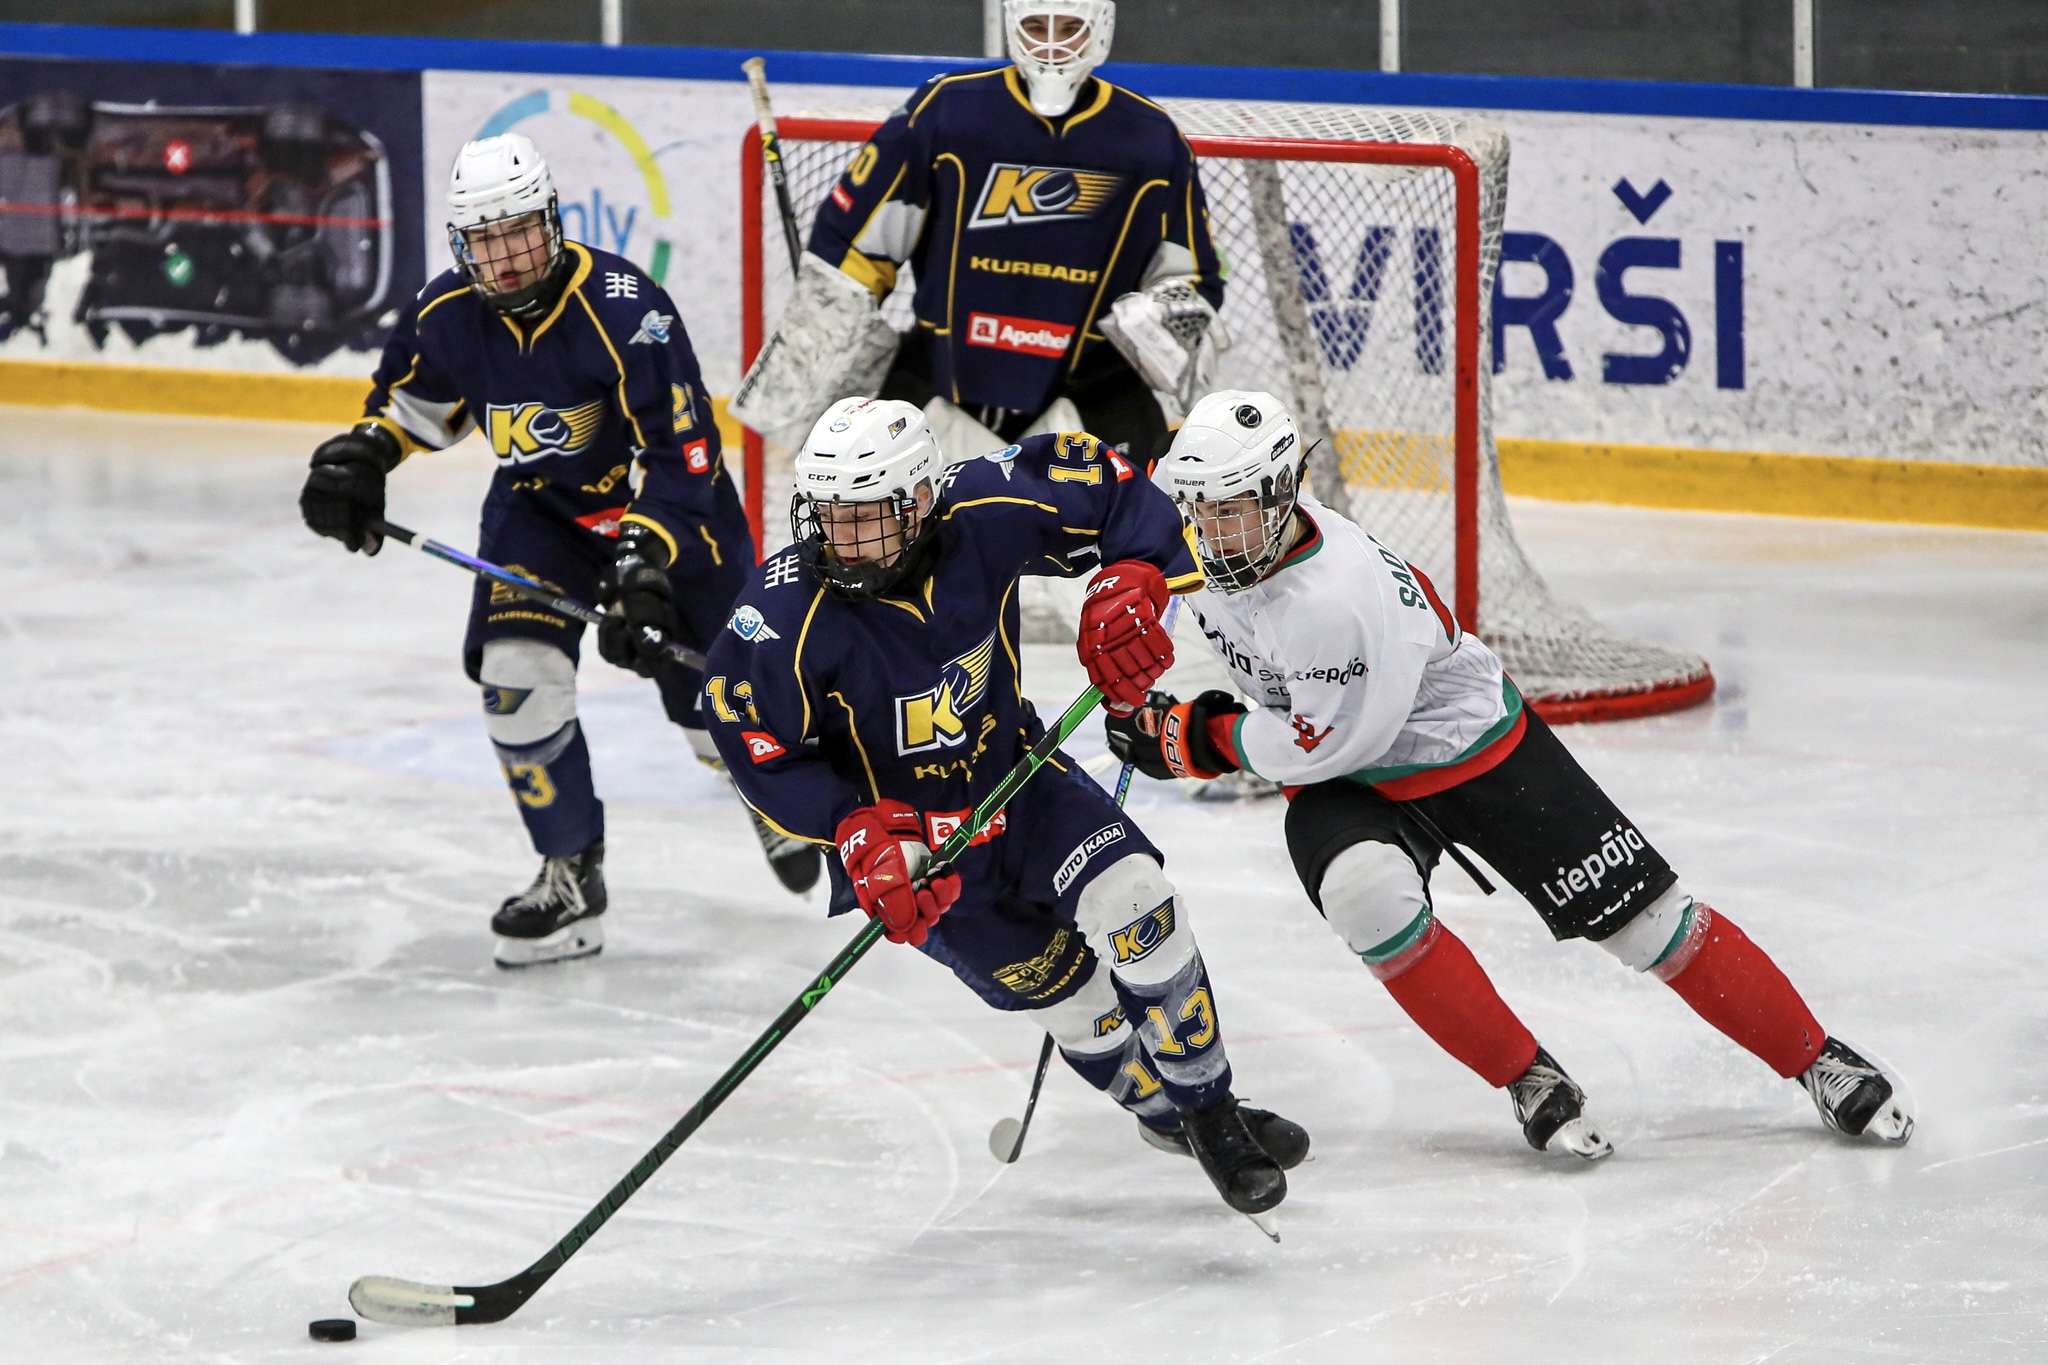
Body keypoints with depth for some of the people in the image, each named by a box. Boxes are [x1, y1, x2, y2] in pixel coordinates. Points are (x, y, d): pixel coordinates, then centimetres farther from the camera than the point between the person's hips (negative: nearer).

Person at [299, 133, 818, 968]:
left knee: (712, 694, 5)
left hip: (671, 505, -4)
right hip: (540, 508, 4)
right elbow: (413, 398, 9)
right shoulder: (448, 314, -14)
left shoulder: (623, 309, -32)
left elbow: (679, 451, -32)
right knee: (514, 672, -18)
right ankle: (571, 877, -3)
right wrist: (359, 456, -9)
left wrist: (643, 566, -40)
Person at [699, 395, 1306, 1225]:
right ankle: (1173, 1119, 26)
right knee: (1061, 986, -1)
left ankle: (1214, 1110, 3)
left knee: (1131, 901, -16)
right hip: (904, 830, -2)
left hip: (1014, 770, 2)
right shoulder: (786, 619, -30)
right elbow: (759, 749, -22)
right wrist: (858, 837, -32)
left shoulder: (979, 517, -23)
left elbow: (1109, 490, -9)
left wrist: (1130, 586, -26)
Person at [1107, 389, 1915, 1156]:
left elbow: (1328, 746, -29)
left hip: (1470, 744, -6)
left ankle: (1817, 1061, 15)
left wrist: (1198, 738, -21)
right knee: (1367, 897, -28)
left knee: (1646, 917, -3)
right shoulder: (1217, 546, -13)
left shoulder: (1337, 598, -37)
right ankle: (1529, 1081, -13)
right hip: (1351, 785, 6)